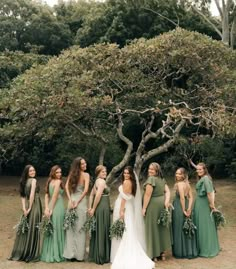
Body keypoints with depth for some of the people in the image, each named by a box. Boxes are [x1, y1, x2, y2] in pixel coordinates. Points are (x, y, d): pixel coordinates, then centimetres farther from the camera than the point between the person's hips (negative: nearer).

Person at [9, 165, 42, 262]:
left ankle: (20, 253, 19)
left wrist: (24, 208, 0)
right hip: (34, 206, -7)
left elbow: (22, 196, 6)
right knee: (32, 230, -1)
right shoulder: (33, 180, -9)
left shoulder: (24, 181, 12)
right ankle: (31, 254, 5)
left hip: (27, 206, 7)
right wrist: (29, 208, -13)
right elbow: (32, 195, -17)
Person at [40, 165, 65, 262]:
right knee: (57, 231, 0)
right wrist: (51, 209, -10)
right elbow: (55, 196, -15)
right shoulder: (58, 181, -9)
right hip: (58, 208, -7)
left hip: (51, 207, 7)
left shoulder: (50, 181, 13)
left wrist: (47, 208, 1)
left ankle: (49, 254, 17)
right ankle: (56, 254, 6)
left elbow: (47, 196, 7)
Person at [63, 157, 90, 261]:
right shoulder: (86, 175, -5)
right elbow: (86, 190, -14)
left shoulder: (71, 174, 9)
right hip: (81, 201, -4)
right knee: (80, 227, 3)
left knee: (71, 226, 9)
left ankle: (70, 252, 12)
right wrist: (78, 202, -10)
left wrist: (70, 200, -3)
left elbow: (66, 186, 1)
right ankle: (79, 254, 8)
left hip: (72, 200, 4)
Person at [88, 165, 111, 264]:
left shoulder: (97, 181, 17)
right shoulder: (102, 181, -11)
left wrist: (90, 207, 6)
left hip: (98, 208, 9)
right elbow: (98, 196, -21)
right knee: (102, 231, -3)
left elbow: (91, 195, 13)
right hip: (102, 208, -9)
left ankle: (95, 255, 20)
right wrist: (93, 209, -16)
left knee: (98, 231, 13)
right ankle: (101, 256, 3)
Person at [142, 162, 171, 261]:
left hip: (153, 205, -8)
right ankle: (162, 252, 24)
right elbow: (167, 191, 6)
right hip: (162, 203, 8)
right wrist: (166, 201, -5)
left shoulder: (151, 179, -17)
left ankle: (154, 255, 8)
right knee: (161, 227, 15)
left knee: (153, 228, 1)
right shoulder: (162, 179, 10)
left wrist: (144, 208, -15)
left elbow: (148, 195, -19)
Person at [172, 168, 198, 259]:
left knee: (180, 229, 3)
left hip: (179, 208, -8)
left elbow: (182, 198, -22)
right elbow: (191, 197, 3)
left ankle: (181, 252, 11)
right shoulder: (187, 183, 9)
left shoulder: (180, 184, -14)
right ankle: (190, 251, 19)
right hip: (186, 207, 8)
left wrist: (184, 210, -16)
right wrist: (189, 208, -6)